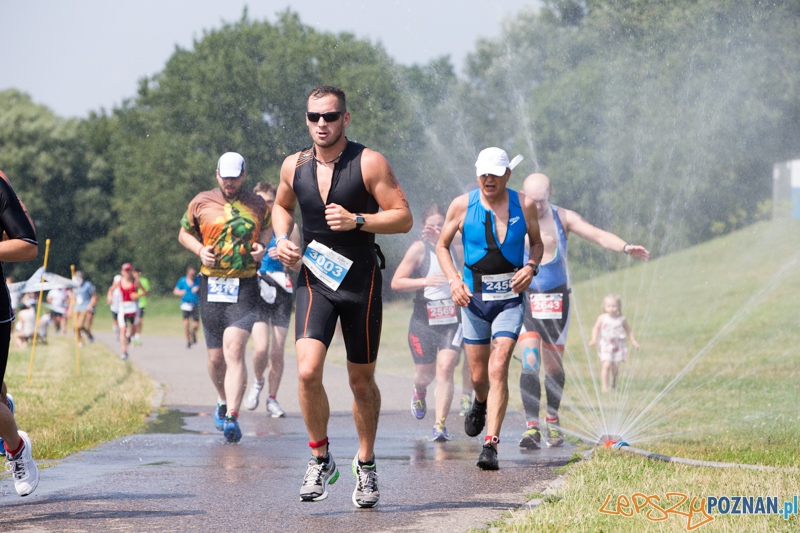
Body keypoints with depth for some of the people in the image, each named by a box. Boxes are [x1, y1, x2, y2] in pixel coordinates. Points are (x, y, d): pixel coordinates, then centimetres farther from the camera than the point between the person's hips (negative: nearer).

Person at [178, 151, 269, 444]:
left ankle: (231, 417, -26)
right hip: (211, 285, 2)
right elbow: (184, 233, 18)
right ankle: (223, 401, 37)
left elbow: (266, 229, 25)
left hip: (245, 287, -2)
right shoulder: (201, 202, 7)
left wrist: (262, 247, 3)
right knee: (216, 357, 7)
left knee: (234, 348, -20)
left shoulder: (257, 205, 8)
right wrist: (200, 249, -2)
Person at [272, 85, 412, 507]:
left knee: (361, 382, 8)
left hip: (360, 281, -2)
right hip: (314, 281, 2)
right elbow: (281, 205, 23)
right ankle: (320, 458, 1)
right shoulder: (294, 166, 3)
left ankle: (365, 463, 30)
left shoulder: (369, 163, -8)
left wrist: (357, 220, -23)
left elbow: (403, 217, -9)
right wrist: (282, 239, 4)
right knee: (308, 371, -18)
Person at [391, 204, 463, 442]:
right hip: (424, 321, -2)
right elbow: (396, 282, -10)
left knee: (445, 369, -14)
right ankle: (419, 392, 46)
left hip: (452, 320, 2)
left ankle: (440, 424, -13)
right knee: (425, 373, 9)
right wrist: (425, 281, -22)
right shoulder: (420, 248, -5)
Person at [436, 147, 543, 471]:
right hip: (473, 298, 1)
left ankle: (491, 445, -16)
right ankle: (480, 405, 47)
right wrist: (453, 280, -7)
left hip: (509, 298, -1)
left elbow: (537, 242, 14)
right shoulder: (462, 205, -1)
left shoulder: (524, 205, -1)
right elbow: (442, 245, 9)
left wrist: (531, 267, -7)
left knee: (498, 369, -15)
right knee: (478, 375, 10)